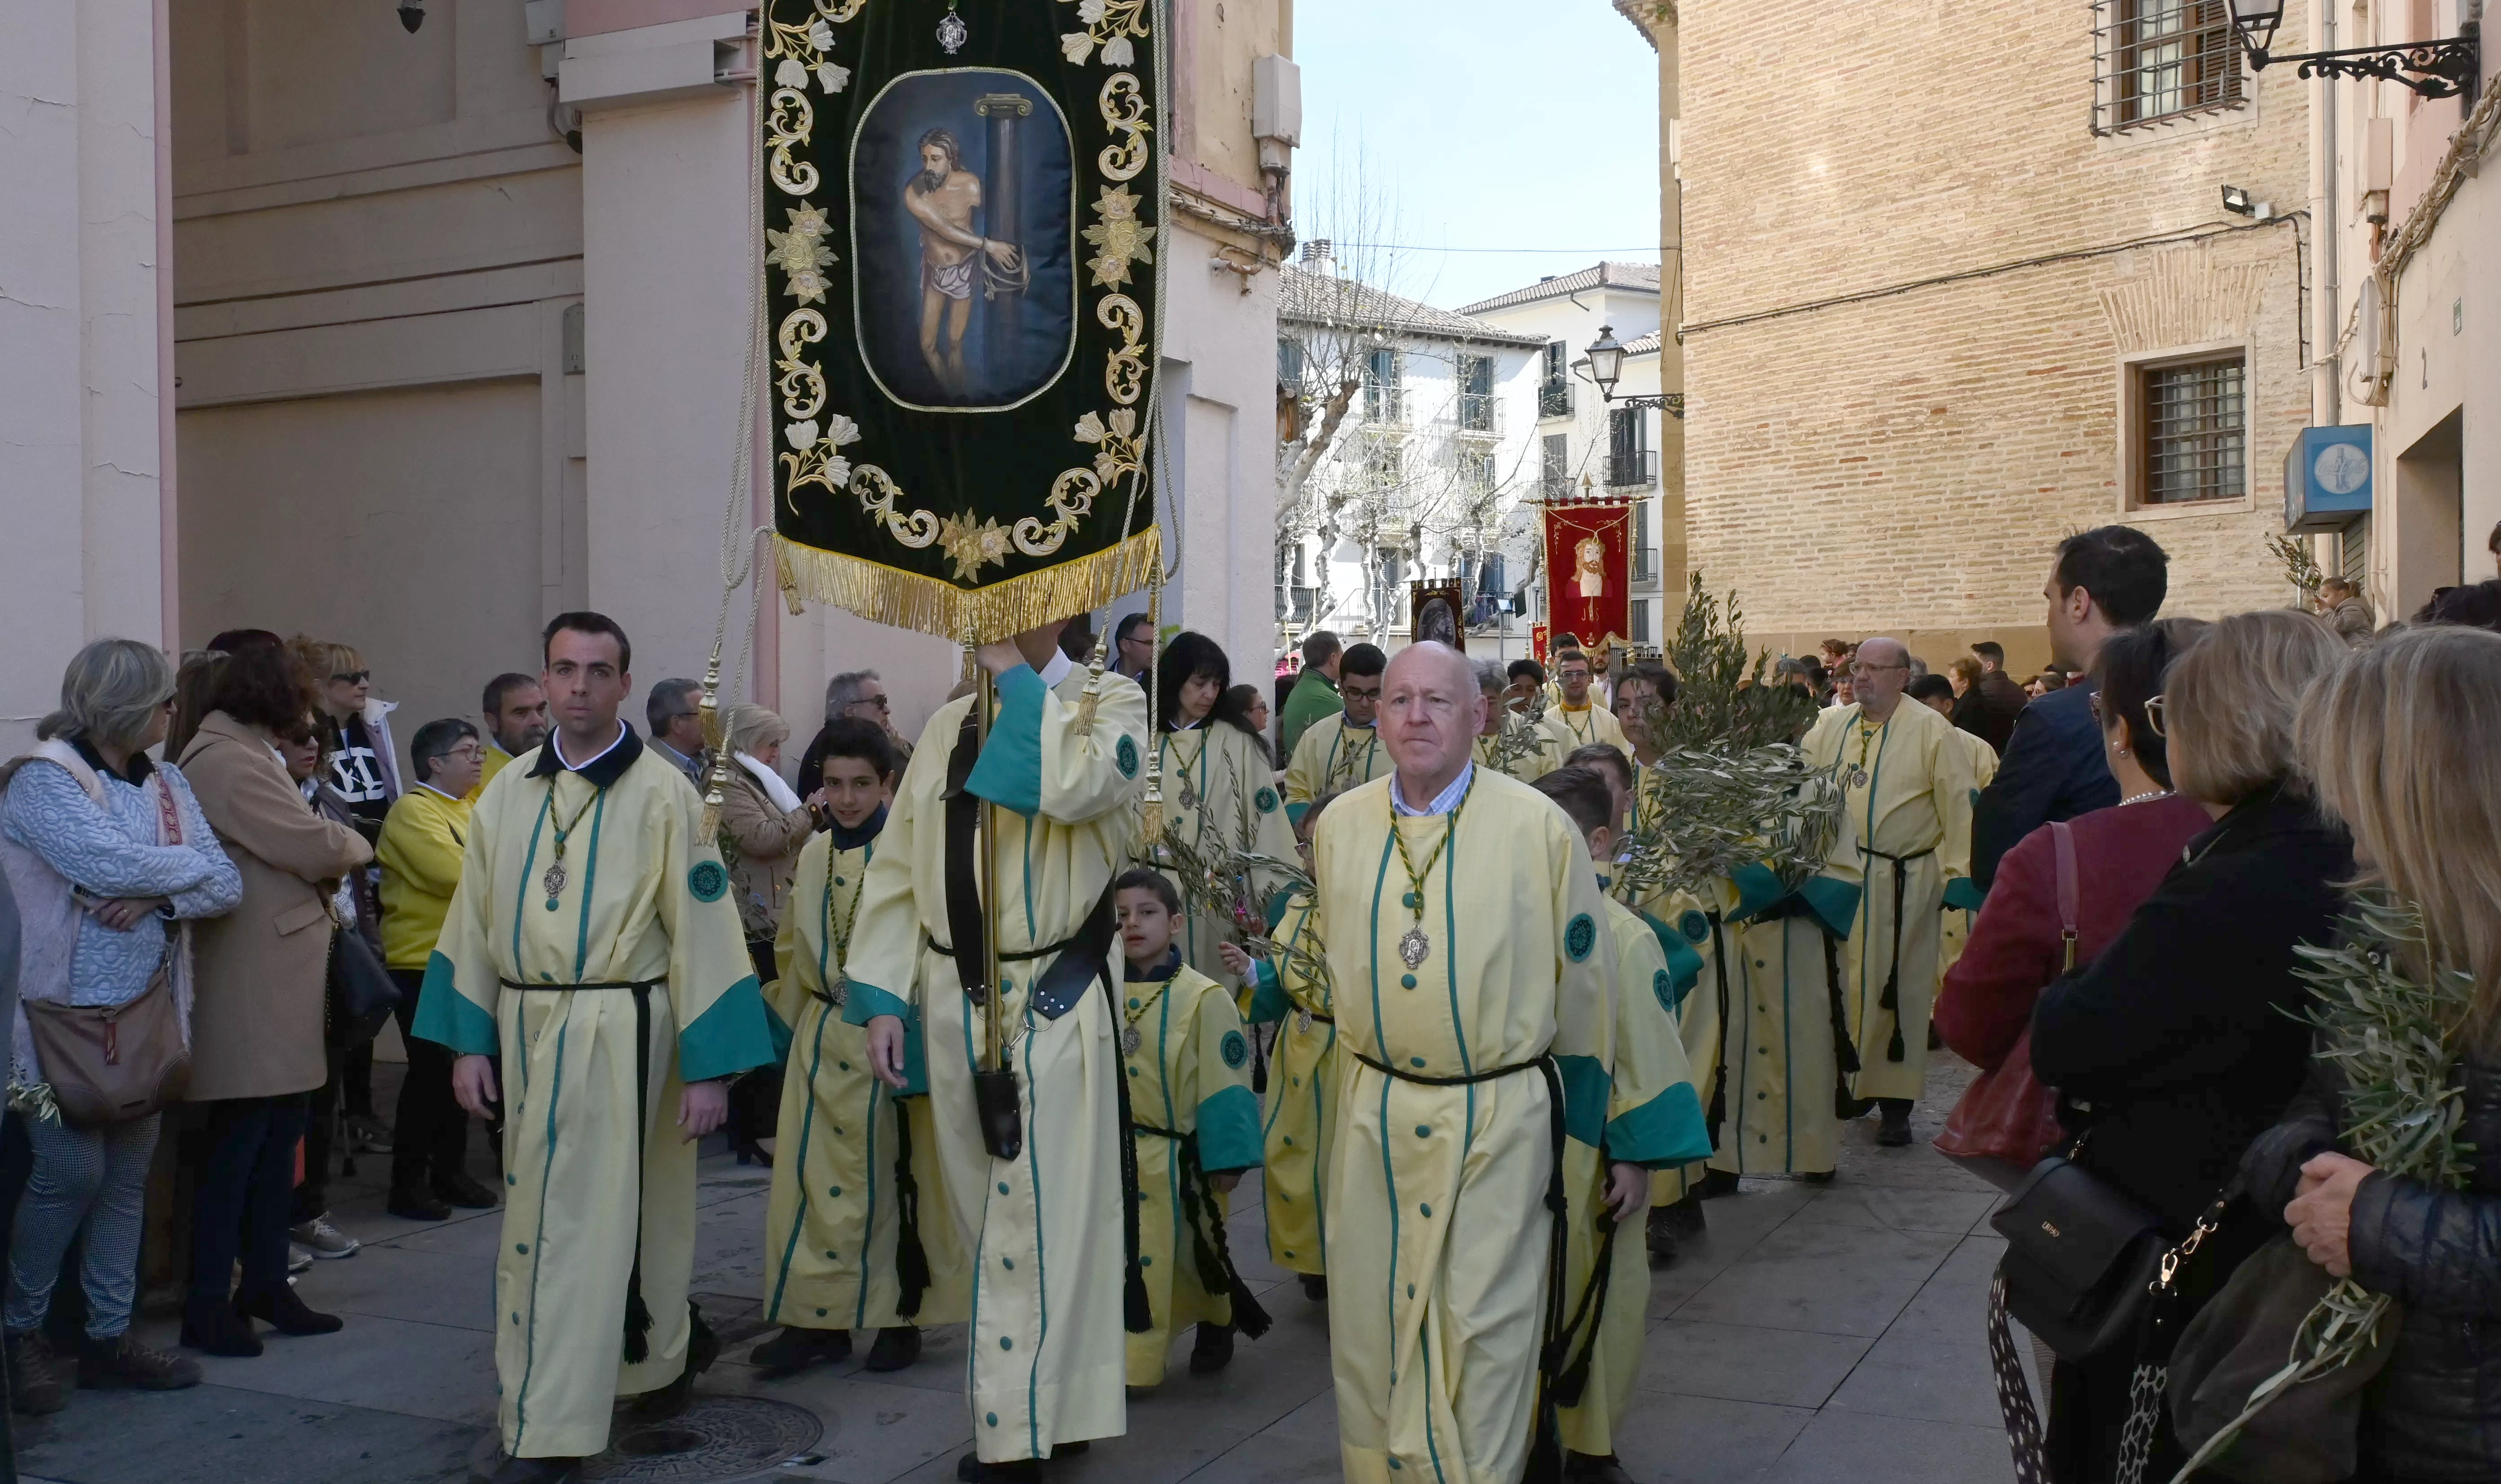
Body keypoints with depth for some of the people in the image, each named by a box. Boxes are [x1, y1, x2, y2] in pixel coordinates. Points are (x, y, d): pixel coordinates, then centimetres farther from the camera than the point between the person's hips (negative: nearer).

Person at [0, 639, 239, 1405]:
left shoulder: (166, 785, 10)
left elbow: (226, 884, 2)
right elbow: (109, 863, -25)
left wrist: (154, 897, -17)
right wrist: (190, 867, -8)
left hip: (146, 1009, 6)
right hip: (66, 1013, -6)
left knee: (129, 1175, 9)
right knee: (71, 1170, -8)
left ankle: (109, 1335, 18)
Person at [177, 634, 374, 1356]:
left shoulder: (248, 754, 18)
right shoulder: (225, 760, -16)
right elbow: (314, 846, -17)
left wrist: (330, 860, -5)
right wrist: (356, 846, 2)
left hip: (279, 980, 10)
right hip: (250, 980, -10)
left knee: (279, 1137, 14)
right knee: (237, 1143, -4)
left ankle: (266, 1284, 22)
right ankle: (208, 1305, 5)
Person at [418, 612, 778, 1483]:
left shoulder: (662, 796, -8)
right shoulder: (508, 794, 6)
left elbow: (702, 931, -9)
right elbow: (473, 923, 10)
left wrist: (709, 1067, -11)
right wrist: (469, 1042, 5)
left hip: (619, 1035, -5)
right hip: (526, 1031, 5)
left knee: (573, 1226, -5)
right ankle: (667, 1346, 39)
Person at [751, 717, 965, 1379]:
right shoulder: (814, 854, 9)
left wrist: (911, 1030, -13)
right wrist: (793, 1020, 17)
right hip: (823, 1038, 5)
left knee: (892, 1179, 4)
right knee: (811, 1175, 5)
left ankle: (902, 1316, 17)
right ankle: (817, 1319, 14)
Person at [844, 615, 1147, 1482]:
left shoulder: (1109, 705, -2)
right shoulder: (951, 727, 10)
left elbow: (1075, 785, -26)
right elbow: (900, 866, 8)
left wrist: (1017, 673, -15)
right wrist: (883, 998, 1)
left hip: (1052, 1007, -5)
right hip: (956, 1003, 5)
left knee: (1040, 1214, -4)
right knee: (992, 1215, 13)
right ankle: (1030, 1408, 28)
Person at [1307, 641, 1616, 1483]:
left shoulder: (1540, 829, -9)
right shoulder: (1339, 828, 1)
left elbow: (1581, 985, 0)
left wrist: (1584, 1126, 6)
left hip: (1499, 1120, -3)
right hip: (1373, 1116, 4)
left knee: (1483, 1327, 4)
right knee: (1370, 1320, 13)